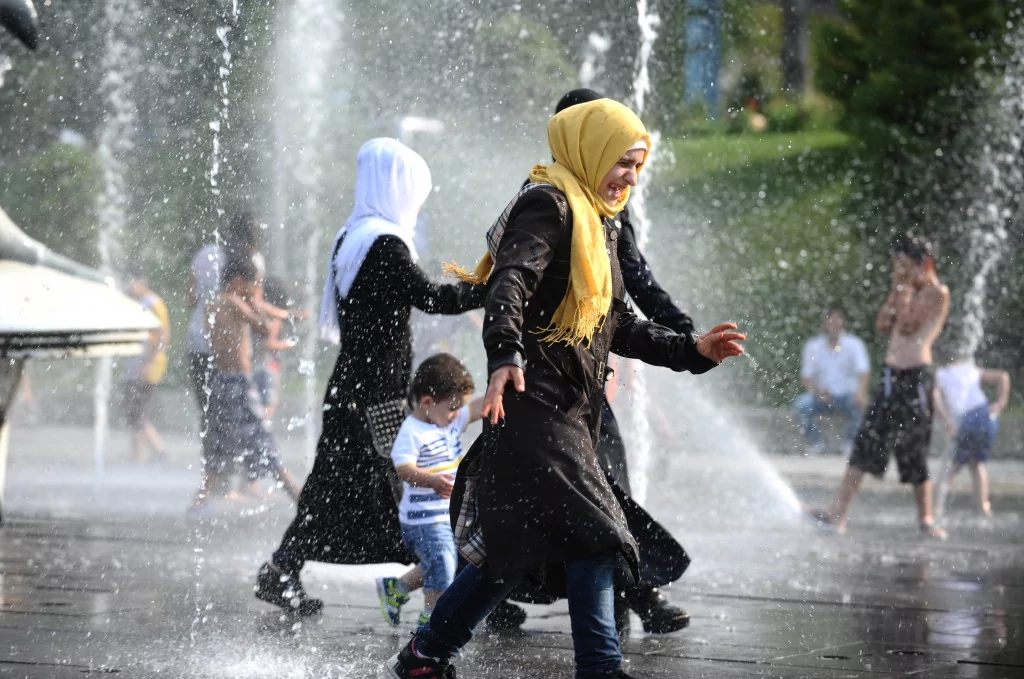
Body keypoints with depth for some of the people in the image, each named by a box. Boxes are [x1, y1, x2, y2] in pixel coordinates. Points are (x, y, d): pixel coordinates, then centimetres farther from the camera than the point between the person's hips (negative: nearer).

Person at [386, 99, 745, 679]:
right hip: (534, 405, -10)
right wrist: (506, 355, -40)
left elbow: (621, 329, 28)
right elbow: (510, 282, -24)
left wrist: (693, 350, 17)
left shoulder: (600, 228, 24)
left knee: (514, 551, 12)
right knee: (593, 536, -14)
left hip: (570, 414, 10)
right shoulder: (547, 206, -7)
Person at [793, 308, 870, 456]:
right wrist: (818, 391, -28)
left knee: (860, 405, -33)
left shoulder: (854, 344, -8)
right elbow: (805, 377, -6)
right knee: (802, 404, -29)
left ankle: (849, 444, -4)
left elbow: (863, 372, -21)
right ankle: (815, 444, -6)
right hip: (822, 397, 1)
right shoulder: (813, 346, -3)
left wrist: (861, 392, -43)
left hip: (846, 395, -1)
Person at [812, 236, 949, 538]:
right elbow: (883, 326, 12)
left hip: (915, 377, -8)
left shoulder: (937, 293, -6)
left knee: (914, 451, -4)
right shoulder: (909, 292, 19)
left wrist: (906, 290, -9)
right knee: (866, 442, 2)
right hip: (892, 376, 8)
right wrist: (896, 289, 7)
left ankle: (925, 519, 8)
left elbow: (908, 326, -16)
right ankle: (839, 513, 1)